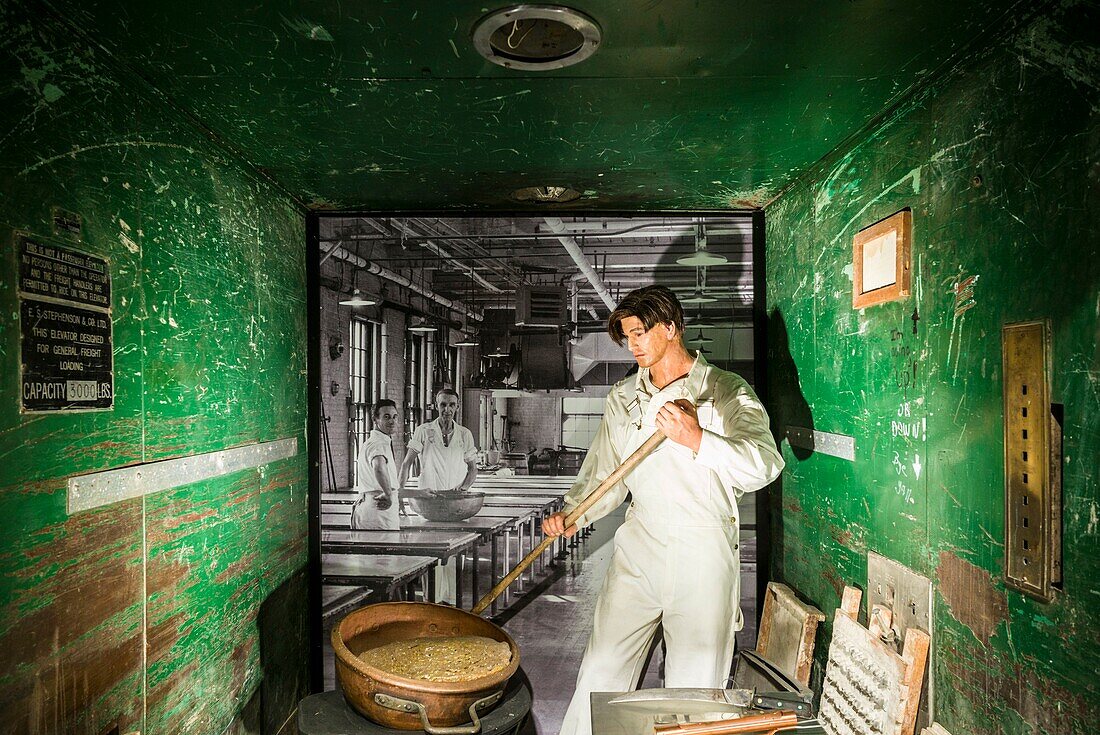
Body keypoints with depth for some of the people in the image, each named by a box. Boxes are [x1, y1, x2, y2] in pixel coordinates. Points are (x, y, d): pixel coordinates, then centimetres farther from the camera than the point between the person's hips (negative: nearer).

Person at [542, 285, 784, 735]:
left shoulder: (728, 392, -3)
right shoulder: (622, 399, 11)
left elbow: (764, 465, -17)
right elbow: (606, 474, 15)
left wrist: (698, 440, -32)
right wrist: (575, 514, -3)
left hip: (703, 557, -3)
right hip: (637, 550, 3)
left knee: (696, 687, 4)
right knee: (602, 670, 4)